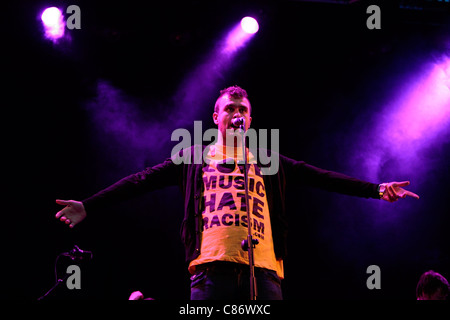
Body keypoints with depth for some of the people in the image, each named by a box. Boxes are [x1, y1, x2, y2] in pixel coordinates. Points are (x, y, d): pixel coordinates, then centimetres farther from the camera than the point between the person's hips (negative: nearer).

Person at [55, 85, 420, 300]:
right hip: (212, 266, -2)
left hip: (263, 267, 2)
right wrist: (90, 205, 6)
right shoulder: (195, 157, 19)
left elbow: (320, 177, 18)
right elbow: (144, 180, 14)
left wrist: (373, 189, 11)